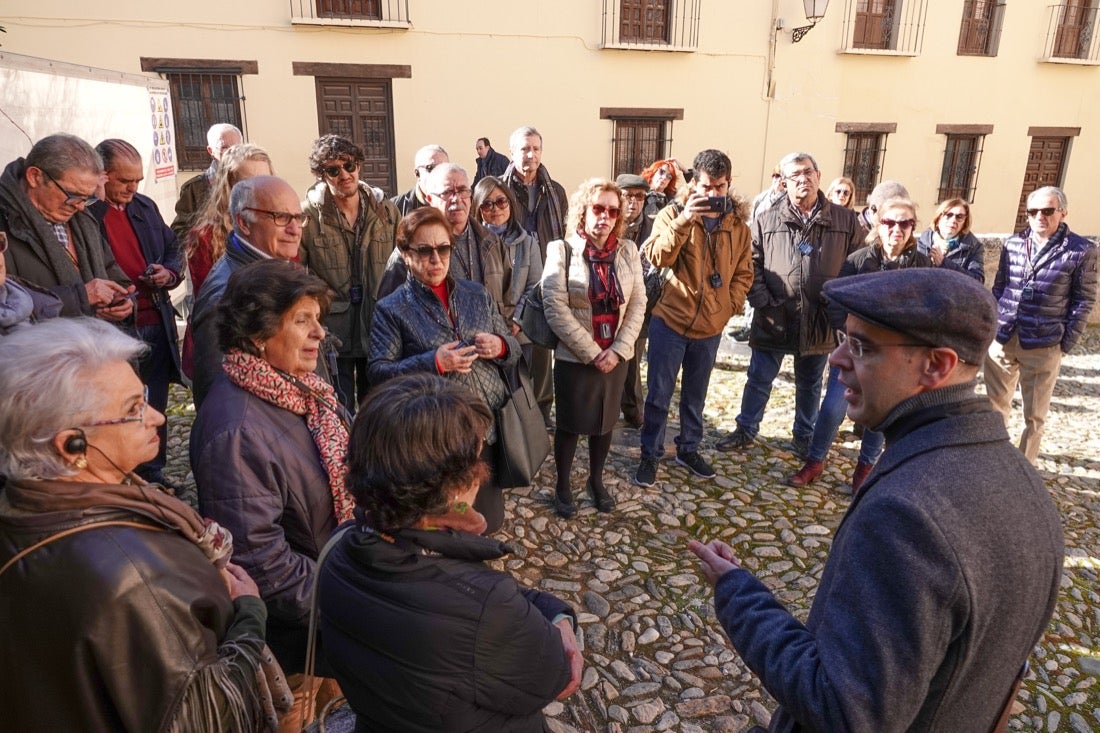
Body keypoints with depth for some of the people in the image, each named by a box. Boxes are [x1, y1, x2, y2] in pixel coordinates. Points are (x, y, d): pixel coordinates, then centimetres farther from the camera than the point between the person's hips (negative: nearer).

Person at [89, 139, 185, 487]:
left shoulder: (146, 207, 12)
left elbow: (174, 247, 22)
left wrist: (170, 272, 2)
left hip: (156, 325, 6)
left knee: (156, 409, 16)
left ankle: (152, 473, 31)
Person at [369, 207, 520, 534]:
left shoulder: (477, 294, 8)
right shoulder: (391, 308, -3)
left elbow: (513, 347, 14)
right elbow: (377, 371, -10)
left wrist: (501, 347, -10)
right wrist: (433, 363, -22)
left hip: (490, 428, 4)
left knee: (490, 521, 17)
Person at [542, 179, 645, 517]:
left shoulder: (628, 250, 0)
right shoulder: (561, 250, -10)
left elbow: (638, 304, 0)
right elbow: (555, 309, -15)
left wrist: (618, 350, -11)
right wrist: (592, 353, -16)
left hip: (615, 357, 4)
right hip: (574, 358, -3)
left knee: (605, 422, 17)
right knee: (570, 424, 10)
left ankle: (596, 481, 39)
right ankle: (563, 486, 31)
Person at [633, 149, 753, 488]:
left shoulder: (737, 223, 3)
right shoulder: (675, 212, -7)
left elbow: (743, 273, 10)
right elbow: (656, 257, -22)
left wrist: (729, 306, -4)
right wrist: (683, 220, -32)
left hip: (710, 327, 3)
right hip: (670, 320, -3)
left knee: (695, 396, 18)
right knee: (659, 395, 6)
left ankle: (689, 449, 35)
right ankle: (650, 455, 21)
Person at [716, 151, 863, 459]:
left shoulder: (845, 220, 1)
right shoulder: (767, 220, -1)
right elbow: (752, 265, -2)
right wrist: (762, 304, -10)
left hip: (820, 321, 1)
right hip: (774, 319, -1)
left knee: (810, 385, 17)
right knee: (759, 379, 9)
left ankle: (804, 436, 34)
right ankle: (745, 430, 26)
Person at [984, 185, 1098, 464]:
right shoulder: (1013, 244, 4)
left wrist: (1066, 343, -6)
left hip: (1043, 346, -3)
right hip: (1001, 339, 3)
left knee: (1034, 415, 10)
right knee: (997, 404, 15)